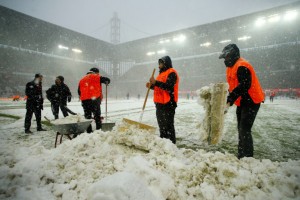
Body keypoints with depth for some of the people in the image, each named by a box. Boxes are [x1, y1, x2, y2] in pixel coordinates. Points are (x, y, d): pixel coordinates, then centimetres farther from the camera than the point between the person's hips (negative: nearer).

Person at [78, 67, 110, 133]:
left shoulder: (82, 79, 20)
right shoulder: (97, 77, 4)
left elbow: (79, 91, 20)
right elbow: (107, 80, 0)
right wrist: (107, 82, 22)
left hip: (84, 100, 5)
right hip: (94, 99, -5)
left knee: (87, 116, 11)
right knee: (97, 115, 3)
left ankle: (89, 131, 13)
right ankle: (99, 129, 1)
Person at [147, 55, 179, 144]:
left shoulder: (171, 73, -7)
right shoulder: (162, 73, 22)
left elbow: (169, 87, -21)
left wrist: (156, 82, -26)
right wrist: (151, 85, 8)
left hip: (168, 104, -9)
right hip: (160, 103, 9)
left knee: (168, 126, -7)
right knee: (161, 125, 15)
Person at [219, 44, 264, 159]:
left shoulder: (242, 66, -18)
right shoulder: (232, 67, 13)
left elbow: (244, 86, -28)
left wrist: (229, 100, -31)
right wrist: (229, 99, 3)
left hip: (251, 102, -10)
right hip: (242, 102, 10)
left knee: (244, 130, -13)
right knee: (241, 129, 13)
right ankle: (241, 155, 25)